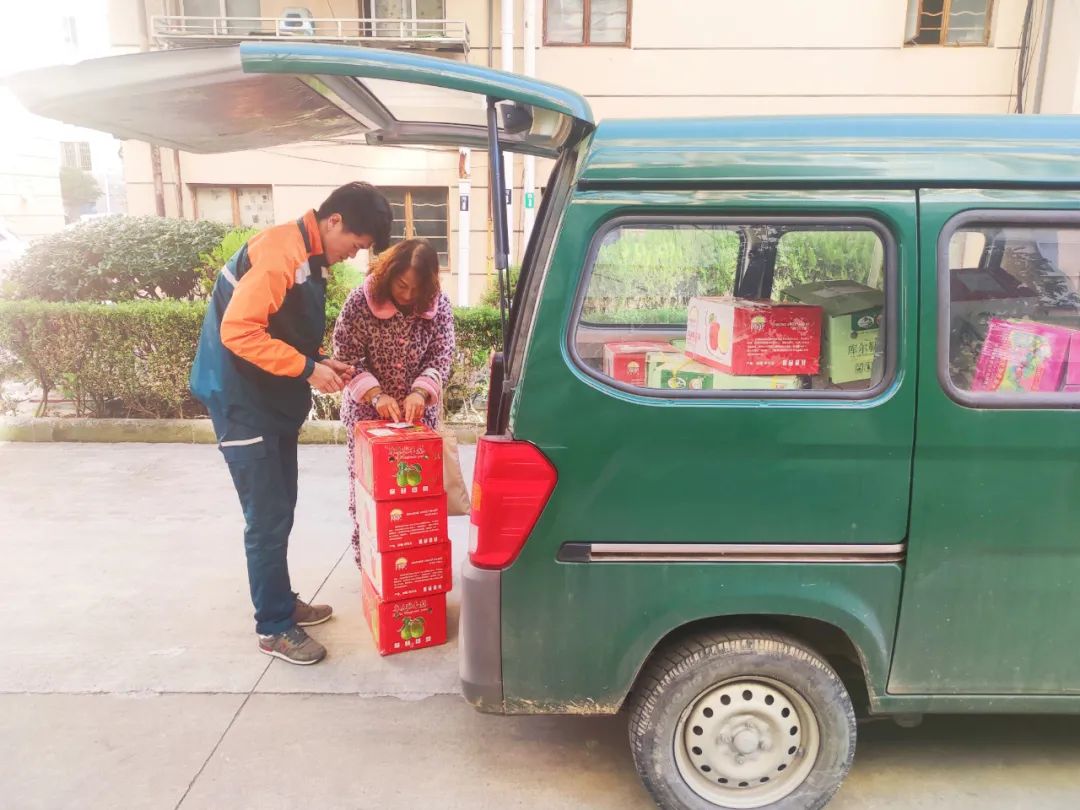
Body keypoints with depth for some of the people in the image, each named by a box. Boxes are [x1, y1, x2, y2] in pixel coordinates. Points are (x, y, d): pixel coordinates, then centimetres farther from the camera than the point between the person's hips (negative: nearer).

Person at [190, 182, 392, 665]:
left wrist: (320, 363, 3)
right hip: (243, 401, -9)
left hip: (275, 400, 9)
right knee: (268, 518, -3)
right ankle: (274, 627, 10)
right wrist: (307, 368, -22)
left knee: (280, 511, 16)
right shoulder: (280, 252, -20)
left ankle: (282, 602, 30)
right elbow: (238, 331, -26)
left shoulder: (311, 259, 10)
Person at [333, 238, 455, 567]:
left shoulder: (439, 304, -8)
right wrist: (376, 395, -25)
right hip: (368, 411, -1)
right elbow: (346, 358, -13)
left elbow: (442, 356, -8)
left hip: (419, 411, 2)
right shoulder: (361, 301, -14)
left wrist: (421, 393, -24)